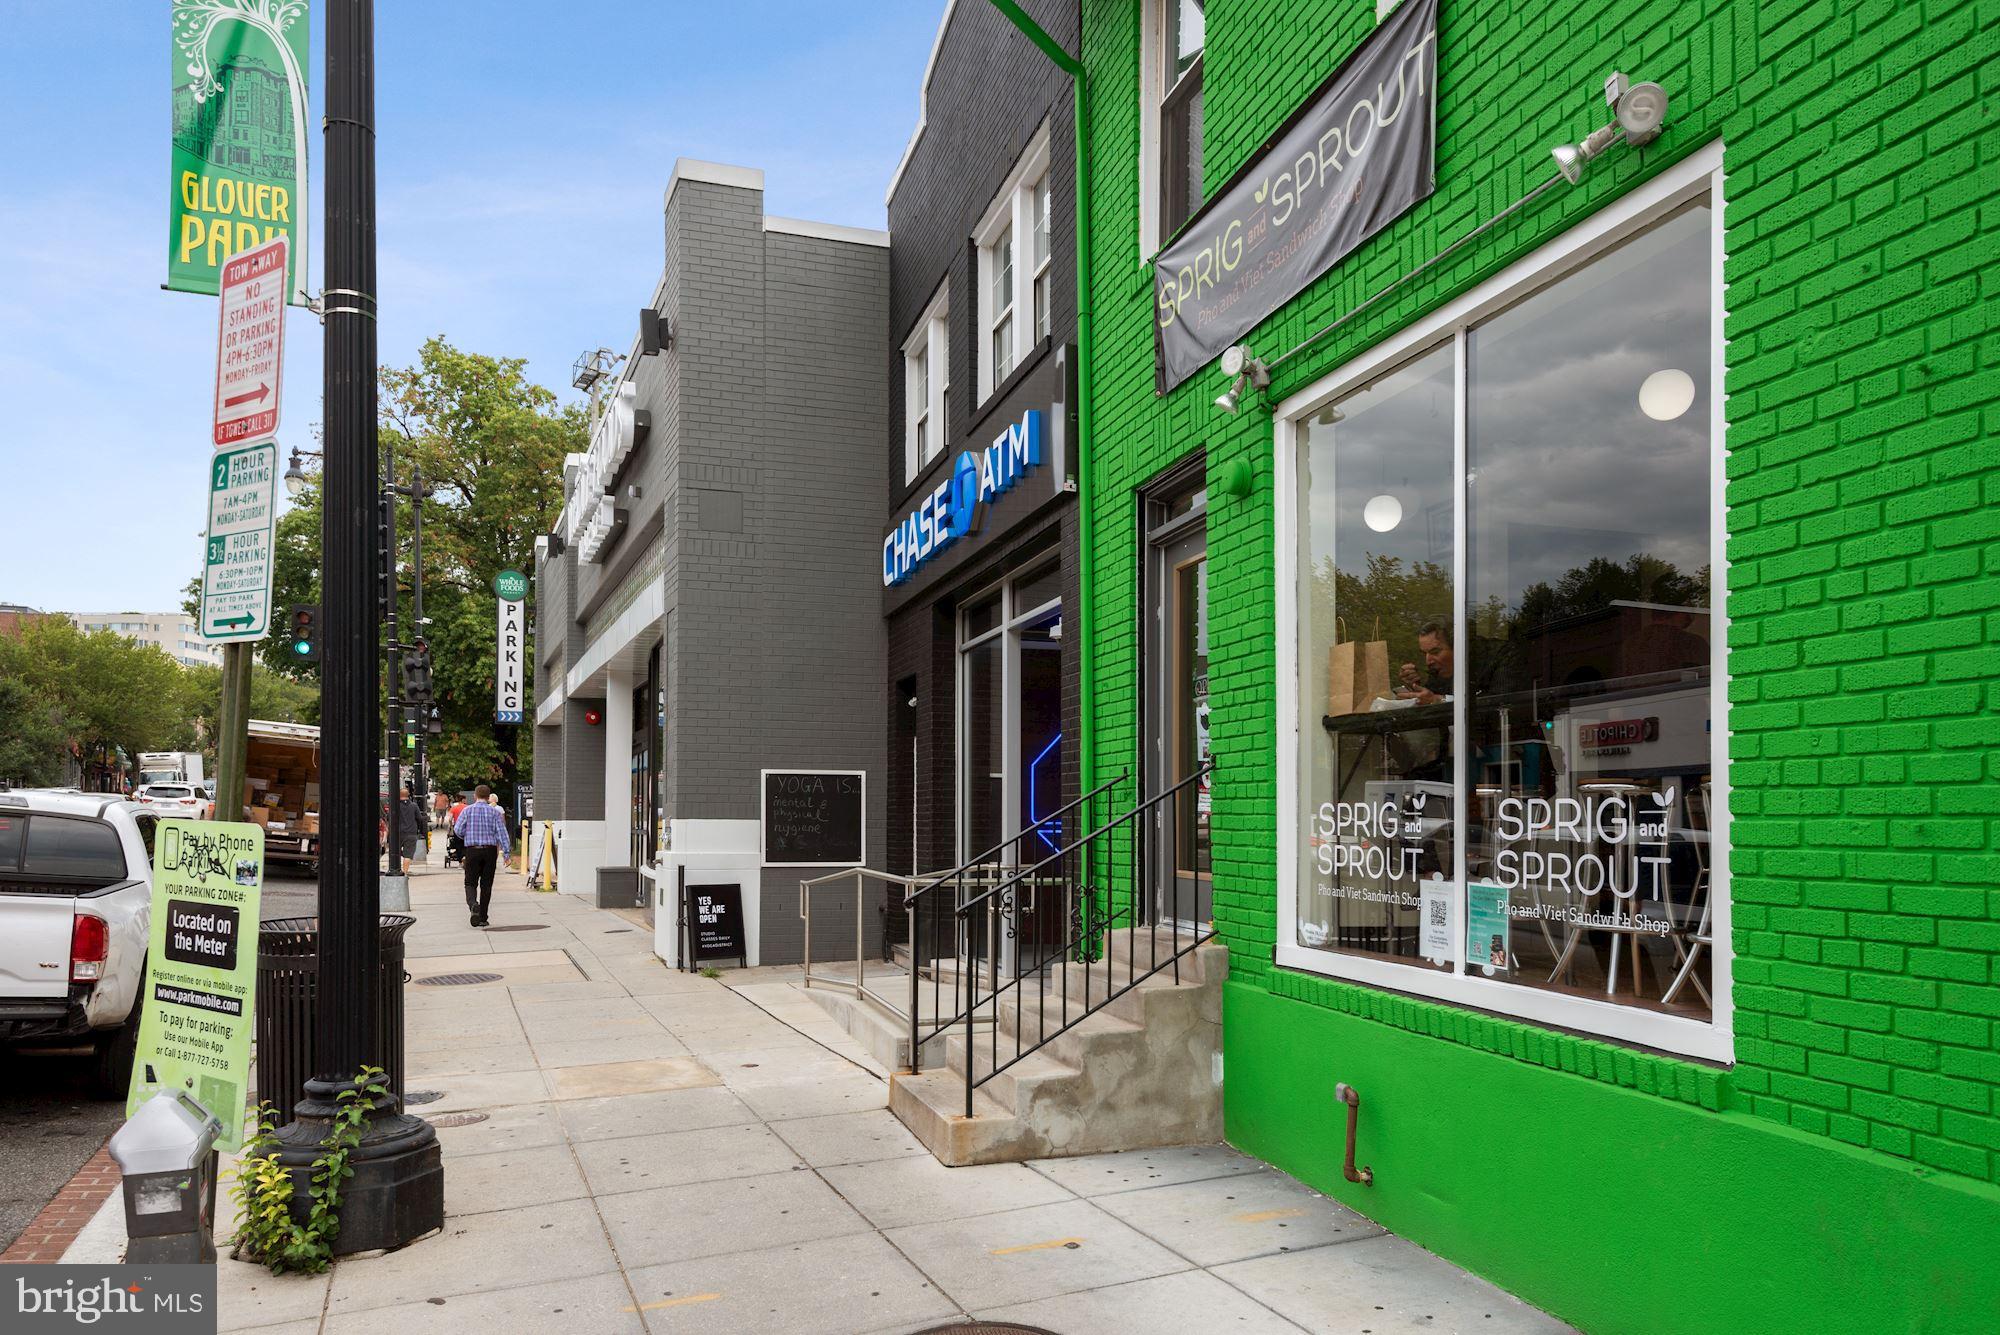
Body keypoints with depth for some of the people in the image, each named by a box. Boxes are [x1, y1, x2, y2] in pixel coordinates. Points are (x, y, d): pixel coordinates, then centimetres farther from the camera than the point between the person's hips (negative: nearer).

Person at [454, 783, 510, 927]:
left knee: (470, 883, 8)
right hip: (490, 850, 1)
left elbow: (458, 830, -4)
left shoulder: (467, 810, 0)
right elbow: (502, 832, -6)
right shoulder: (494, 811, 0)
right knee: (486, 884, 8)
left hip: (472, 850, -1)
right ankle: (482, 918, 11)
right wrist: (506, 853, -7)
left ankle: (473, 904, -23)